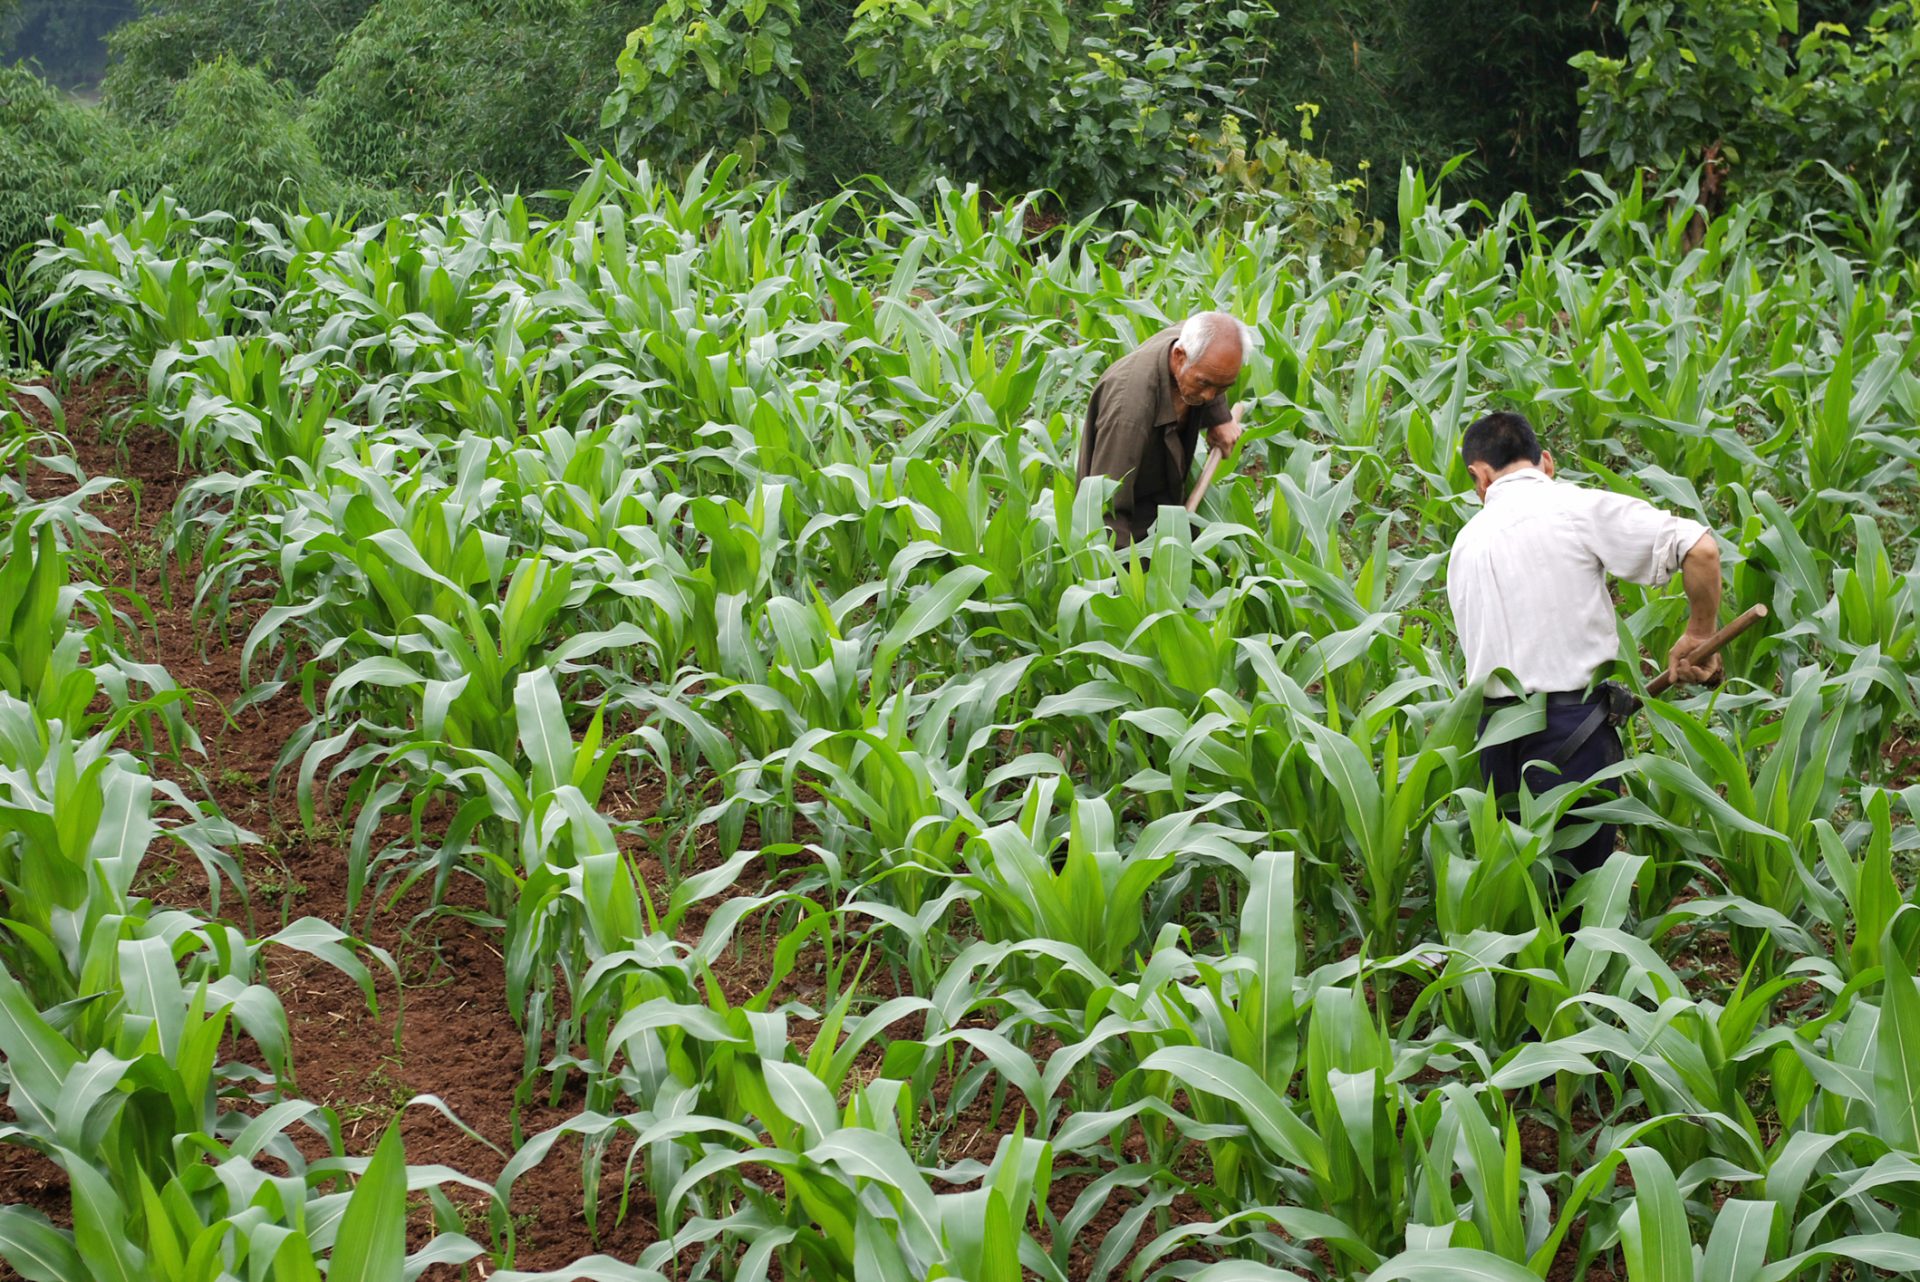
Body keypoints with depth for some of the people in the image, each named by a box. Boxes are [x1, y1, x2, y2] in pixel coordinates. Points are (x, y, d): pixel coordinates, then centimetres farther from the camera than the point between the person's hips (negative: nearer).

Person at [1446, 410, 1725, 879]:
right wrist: (1699, 636, 3)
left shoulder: (1466, 543, 14)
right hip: (1572, 727, -5)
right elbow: (1700, 549, -11)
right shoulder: (1579, 507, -3)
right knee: (1579, 883, 1)